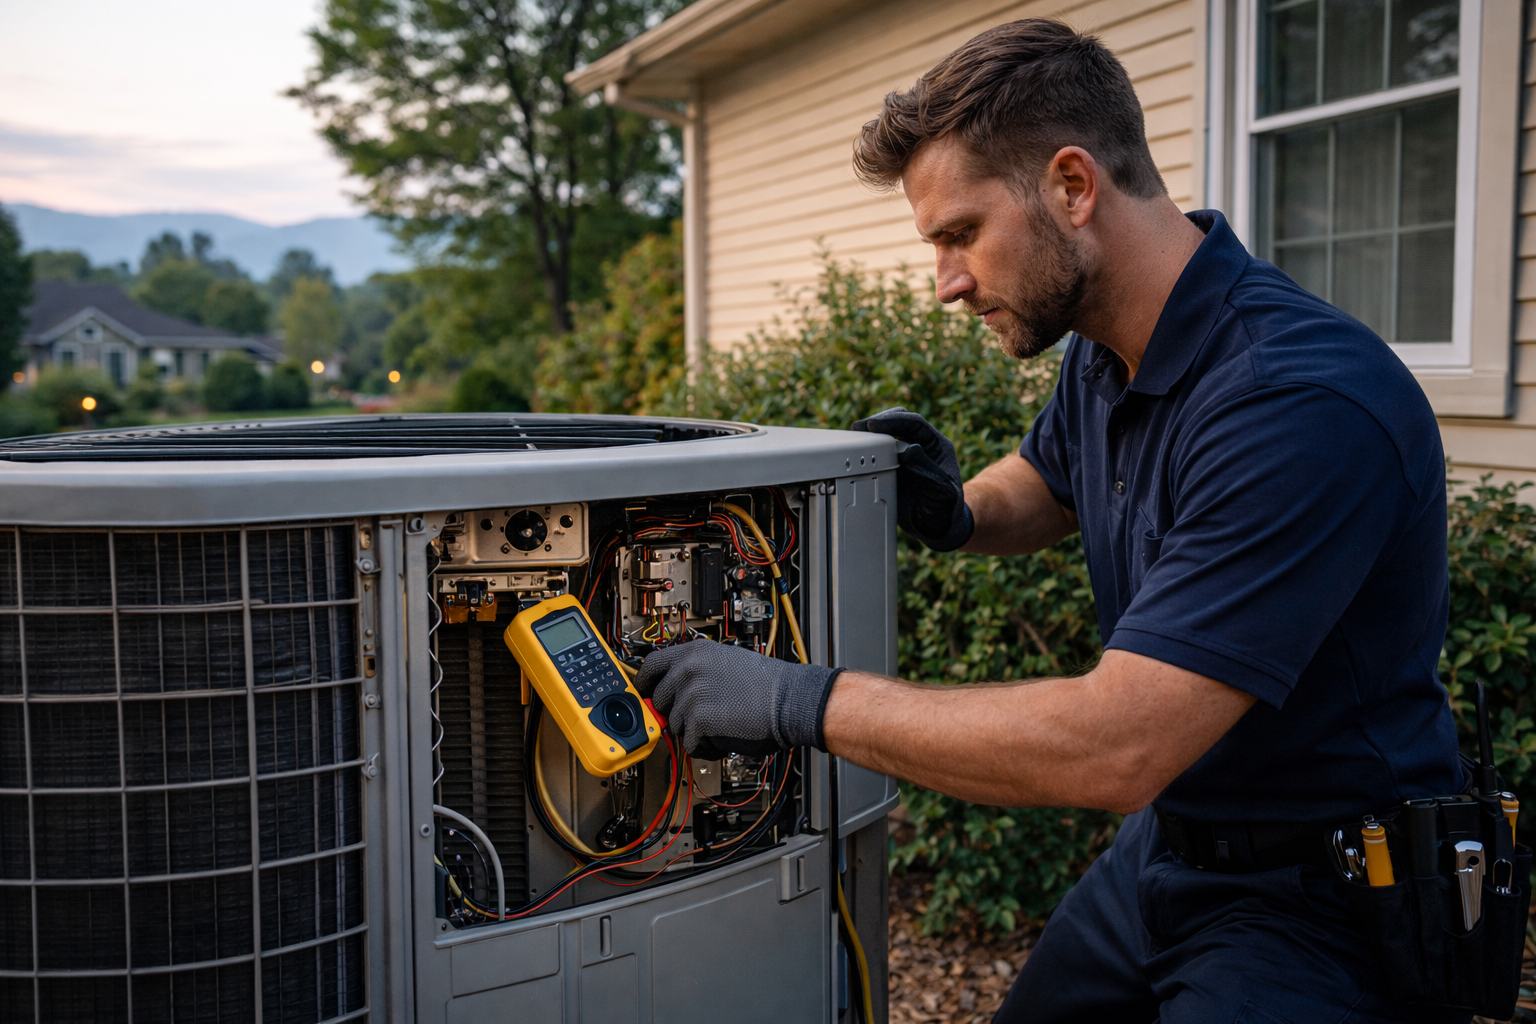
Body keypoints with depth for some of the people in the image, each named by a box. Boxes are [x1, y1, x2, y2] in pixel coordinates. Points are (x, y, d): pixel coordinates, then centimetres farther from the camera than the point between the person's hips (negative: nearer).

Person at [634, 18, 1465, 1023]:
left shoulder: (1305, 402, -30)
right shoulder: (1104, 354, -1)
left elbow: (1115, 745, -34)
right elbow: (1043, 488, 22)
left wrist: (800, 700, -28)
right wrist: (954, 513, -2)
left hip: (1318, 901, -8)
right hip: (1162, 844, 8)